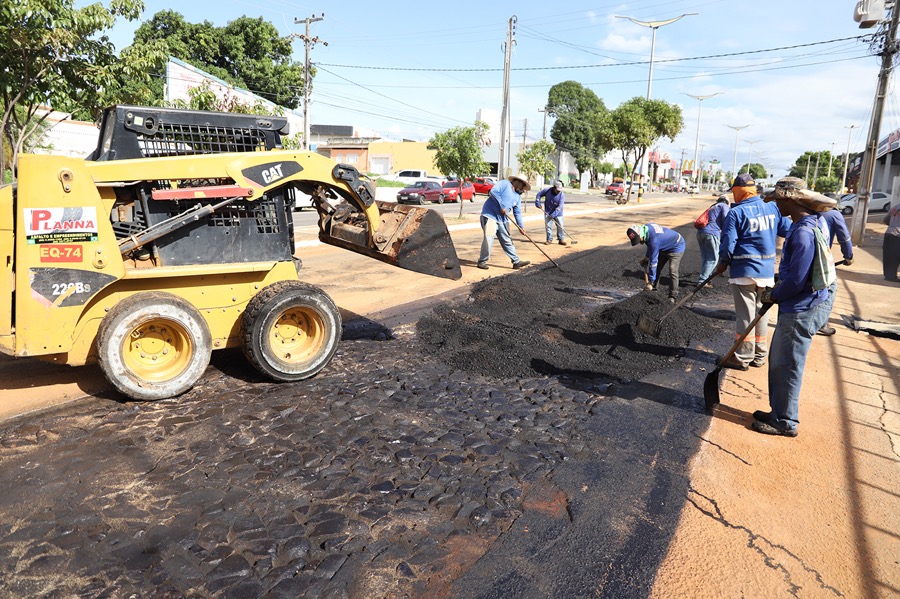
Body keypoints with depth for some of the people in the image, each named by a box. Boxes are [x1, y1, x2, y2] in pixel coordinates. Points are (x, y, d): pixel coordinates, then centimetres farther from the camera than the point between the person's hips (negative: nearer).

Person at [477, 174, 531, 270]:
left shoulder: (518, 197, 17)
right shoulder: (505, 184, -5)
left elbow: (517, 213, 16)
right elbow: (493, 191, -18)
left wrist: (521, 226, 5)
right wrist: (502, 206, -17)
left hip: (503, 220, 8)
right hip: (490, 215, -8)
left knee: (507, 241, 10)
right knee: (489, 238, -13)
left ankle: (516, 261, 14)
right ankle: (482, 261, -1)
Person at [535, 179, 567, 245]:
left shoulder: (562, 195, -19)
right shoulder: (547, 190, -14)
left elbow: (559, 207, -24)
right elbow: (539, 194, 3)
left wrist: (553, 215, -31)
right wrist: (537, 202, -9)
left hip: (558, 213, -1)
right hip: (548, 212, 1)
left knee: (560, 226, -2)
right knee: (548, 226, 0)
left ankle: (561, 240, 8)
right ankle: (549, 239, 9)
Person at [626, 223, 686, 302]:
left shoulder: (654, 240, -39)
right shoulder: (646, 227, -14)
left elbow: (653, 261, -34)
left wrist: (651, 282, -28)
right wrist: (646, 257, 11)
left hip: (676, 247, -10)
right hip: (664, 247, 10)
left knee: (673, 272, -16)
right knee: (656, 268, 7)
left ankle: (672, 297, -9)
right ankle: (652, 289, 14)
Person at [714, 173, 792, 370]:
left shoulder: (736, 212, -12)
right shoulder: (773, 208, 4)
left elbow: (728, 244, -13)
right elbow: (789, 230, 5)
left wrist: (722, 264, 2)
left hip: (744, 271, -6)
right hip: (767, 271, 6)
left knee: (745, 315, 1)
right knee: (761, 313, 15)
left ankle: (743, 357, 10)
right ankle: (760, 356, 25)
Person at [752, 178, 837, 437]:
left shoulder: (803, 233, -23)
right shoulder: (805, 226, 10)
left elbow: (797, 279, -24)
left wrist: (774, 296, -8)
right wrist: (776, 291, 13)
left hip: (801, 311, -10)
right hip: (795, 307, 10)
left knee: (786, 366, 2)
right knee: (778, 361, 18)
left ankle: (785, 422, 15)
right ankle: (779, 412, 31)